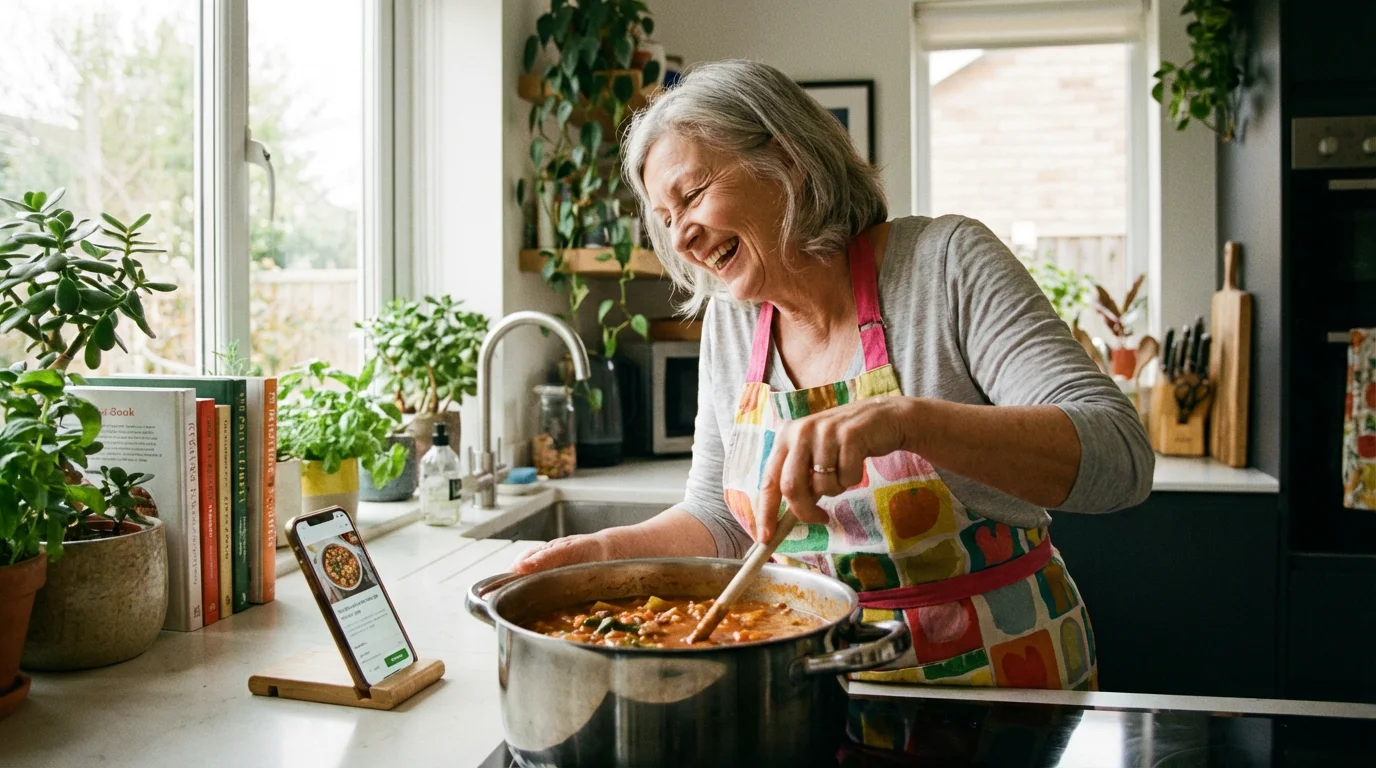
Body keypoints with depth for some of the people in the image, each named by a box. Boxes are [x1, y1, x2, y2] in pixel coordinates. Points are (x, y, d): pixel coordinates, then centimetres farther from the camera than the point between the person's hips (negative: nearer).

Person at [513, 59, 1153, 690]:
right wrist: (609, 550, -12)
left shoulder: (945, 262, -15)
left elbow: (1120, 457, -25)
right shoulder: (728, 319, -1)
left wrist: (906, 419, -40)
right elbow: (721, 519, 7)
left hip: (999, 668, -2)